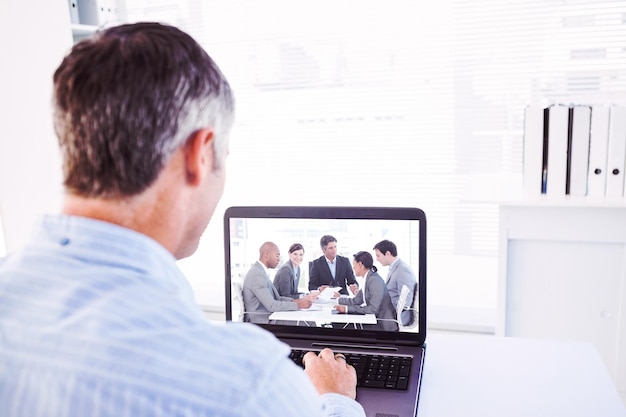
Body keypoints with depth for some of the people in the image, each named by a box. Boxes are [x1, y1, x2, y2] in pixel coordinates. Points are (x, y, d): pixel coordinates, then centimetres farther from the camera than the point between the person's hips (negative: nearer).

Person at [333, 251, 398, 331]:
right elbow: (356, 301, 14)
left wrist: (347, 309, -23)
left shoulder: (374, 280, -20)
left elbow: (373, 309, -24)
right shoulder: (368, 279, 7)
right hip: (376, 320, 8)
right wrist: (338, 300, 18)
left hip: (384, 325, -8)